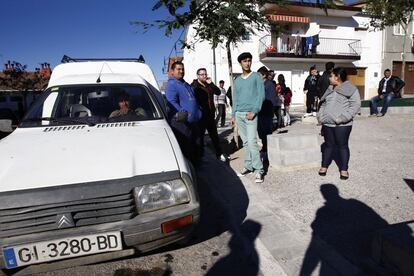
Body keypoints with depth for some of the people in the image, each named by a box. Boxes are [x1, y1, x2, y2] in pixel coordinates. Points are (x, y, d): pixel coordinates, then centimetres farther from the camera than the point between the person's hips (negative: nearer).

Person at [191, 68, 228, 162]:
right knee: (200, 136, 5)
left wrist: (211, 83, -9)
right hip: (200, 116, -6)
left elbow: (218, 92, 0)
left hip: (210, 115, 6)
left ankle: (219, 154, 24)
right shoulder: (194, 86, -7)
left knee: (214, 135, 13)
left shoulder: (209, 84, 12)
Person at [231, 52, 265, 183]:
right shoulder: (237, 80, 17)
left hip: (250, 113, -5)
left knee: (252, 142, -14)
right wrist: (233, 115, 12)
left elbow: (261, 95, -4)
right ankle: (248, 166, 16)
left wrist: (254, 111, -13)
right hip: (239, 114, 5)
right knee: (245, 142, 9)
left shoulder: (256, 77, 3)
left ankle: (259, 170, -8)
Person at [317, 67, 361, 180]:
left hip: (342, 125, -5)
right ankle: (324, 166, 22)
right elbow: (323, 104, 20)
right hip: (327, 124, 5)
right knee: (328, 145, 12)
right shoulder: (330, 90, 16)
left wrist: (341, 118, -21)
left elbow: (355, 105, -12)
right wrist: (320, 116, 3)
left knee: (342, 146, 4)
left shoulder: (350, 89, -3)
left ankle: (344, 169, 14)